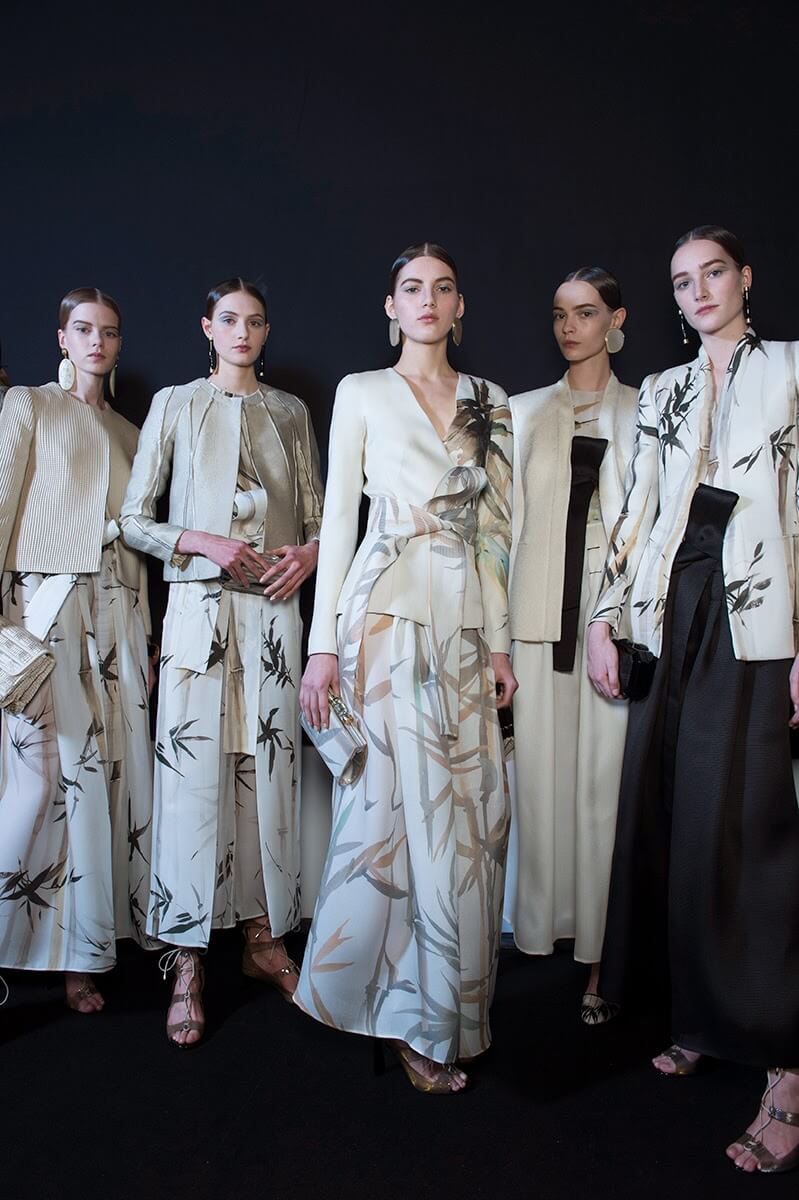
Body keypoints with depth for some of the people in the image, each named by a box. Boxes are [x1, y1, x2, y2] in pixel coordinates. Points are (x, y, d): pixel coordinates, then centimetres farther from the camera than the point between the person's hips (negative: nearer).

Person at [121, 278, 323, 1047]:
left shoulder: (290, 411, 14)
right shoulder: (176, 404, 8)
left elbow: (314, 512, 17)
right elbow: (134, 520, 4)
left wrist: (309, 551, -5)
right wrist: (201, 542, -12)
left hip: (273, 608, 2)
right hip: (198, 606, -2)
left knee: (270, 770, 3)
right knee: (193, 773, -5)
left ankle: (263, 937, 18)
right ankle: (187, 963, 4)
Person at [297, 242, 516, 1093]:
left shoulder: (491, 403, 15)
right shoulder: (361, 394, 6)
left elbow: (494, 530, 14)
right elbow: (338, 518, 1)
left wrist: (499, 639, 8)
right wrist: (323, 643, -6)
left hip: (465, 625, 4)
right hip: (387, 616, -4)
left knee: (464, 815, 3)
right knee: (398, 802, -4)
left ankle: (428, 1007, 20)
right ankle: (416, 1020, 14)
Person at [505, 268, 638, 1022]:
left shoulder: (646, 413, 8)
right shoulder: (526, 412, 13)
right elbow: (508, 517, 10)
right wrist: (496, 625, 3)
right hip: (540, 616, 2)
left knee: (604, 781, -1)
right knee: (540, 775, 4)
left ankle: (601, 956, 10)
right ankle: (540, 931, 18)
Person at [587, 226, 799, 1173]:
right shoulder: (661, 392, 17)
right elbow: (636, 511, 14)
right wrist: (604, 618, 6)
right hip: (670, 615, 5)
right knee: (670, 815, 6)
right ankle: (697, 1019, 22)